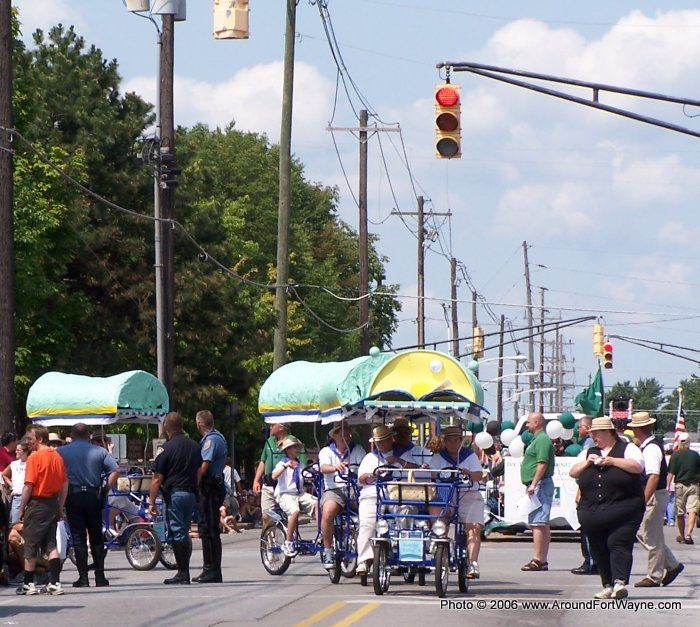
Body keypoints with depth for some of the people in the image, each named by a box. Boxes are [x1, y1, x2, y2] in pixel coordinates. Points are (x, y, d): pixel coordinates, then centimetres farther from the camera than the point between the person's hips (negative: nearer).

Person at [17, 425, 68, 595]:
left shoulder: (34, 457, -13)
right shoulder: (57, 456, 7)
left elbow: (28, 486, -15)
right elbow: (65, 484, 10)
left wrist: (21, 509, -8)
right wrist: (60, 507, 17)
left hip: (37, 504, -6)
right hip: (53, 505, 6)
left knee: (30, 545, 4)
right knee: (51, 545, 8)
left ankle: (29, 584, 9)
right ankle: (54, 583, 1)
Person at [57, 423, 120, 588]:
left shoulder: (61, 451, -1)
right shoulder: (99, 451, 5)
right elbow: (115, 471, -2)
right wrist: (106, 490, 5)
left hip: (72, 495, -2)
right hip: (94, 496, 2)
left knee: (78, 537, 1)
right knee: (96, 537, 10)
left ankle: (83, 577, -1)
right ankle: (100, 577, 9)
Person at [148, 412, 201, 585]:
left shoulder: (167, 449, -9)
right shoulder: (195, 446, 9)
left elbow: (157, 479, -10)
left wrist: (152, 502, -4)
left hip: (174, 493, -6)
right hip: (192, 493, 6)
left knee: (177, 533, -4)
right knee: (185, 533, 14)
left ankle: (183, 574, -6)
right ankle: (184, 572, 16)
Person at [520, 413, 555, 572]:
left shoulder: (542, 439, -12)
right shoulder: (538, 439, 21)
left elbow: (542, 463, -21)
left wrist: (533, 484, -25)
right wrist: (531, 485, 23)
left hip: (540, 485, -11)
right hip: (536, 486, 11)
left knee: (538, 523, -14)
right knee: (541, 524, 10)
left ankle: (538, 559, -19)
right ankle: (542, 560, 12)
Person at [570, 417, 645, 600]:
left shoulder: (627, 448, 5)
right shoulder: (589, 453, 20)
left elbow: (638, 466, -11)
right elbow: (573, 473, 14)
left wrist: (612, 461, -14)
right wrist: (587, 462, -3)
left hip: (622, 511, -6)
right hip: (592, 513, 6)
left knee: (619, 544, -17)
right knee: (599, 550, 4)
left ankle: (620, 582, -26)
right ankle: (608, 586, 10)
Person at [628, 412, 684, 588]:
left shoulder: (651, 449, -20)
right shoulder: (649, 446, 12)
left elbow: (654, 477, -29)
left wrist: (643, 502, -31)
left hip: (654, 496, -10)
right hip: (651, 496, 10)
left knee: (652, 537, -1)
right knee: (643, 534, 15)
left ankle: (654, 577, 7)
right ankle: (672, 565, 19)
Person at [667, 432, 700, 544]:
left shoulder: (676, 455, -4)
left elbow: (671, 473, -8)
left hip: (680, 485, -1)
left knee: (680, 513, 11)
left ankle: (681, 535, 21)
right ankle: (689, 534, -23)